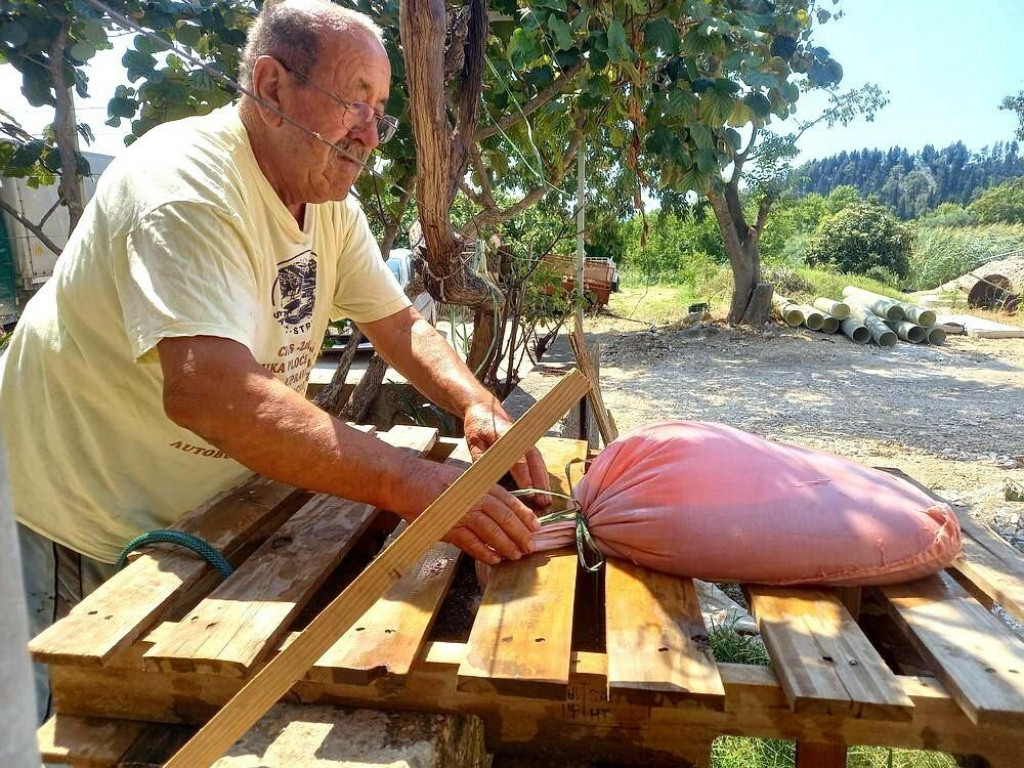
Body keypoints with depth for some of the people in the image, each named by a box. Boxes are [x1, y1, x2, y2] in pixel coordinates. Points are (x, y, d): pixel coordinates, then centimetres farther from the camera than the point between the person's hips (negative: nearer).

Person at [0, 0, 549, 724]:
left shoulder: (332, 203, -2)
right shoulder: (186, 181, -28)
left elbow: (400, 324, 1)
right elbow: (206, 391, -41)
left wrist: (478, 405, -18)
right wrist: (410, 483, -46)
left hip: (200, 510, 7)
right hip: (74, 526, -6)